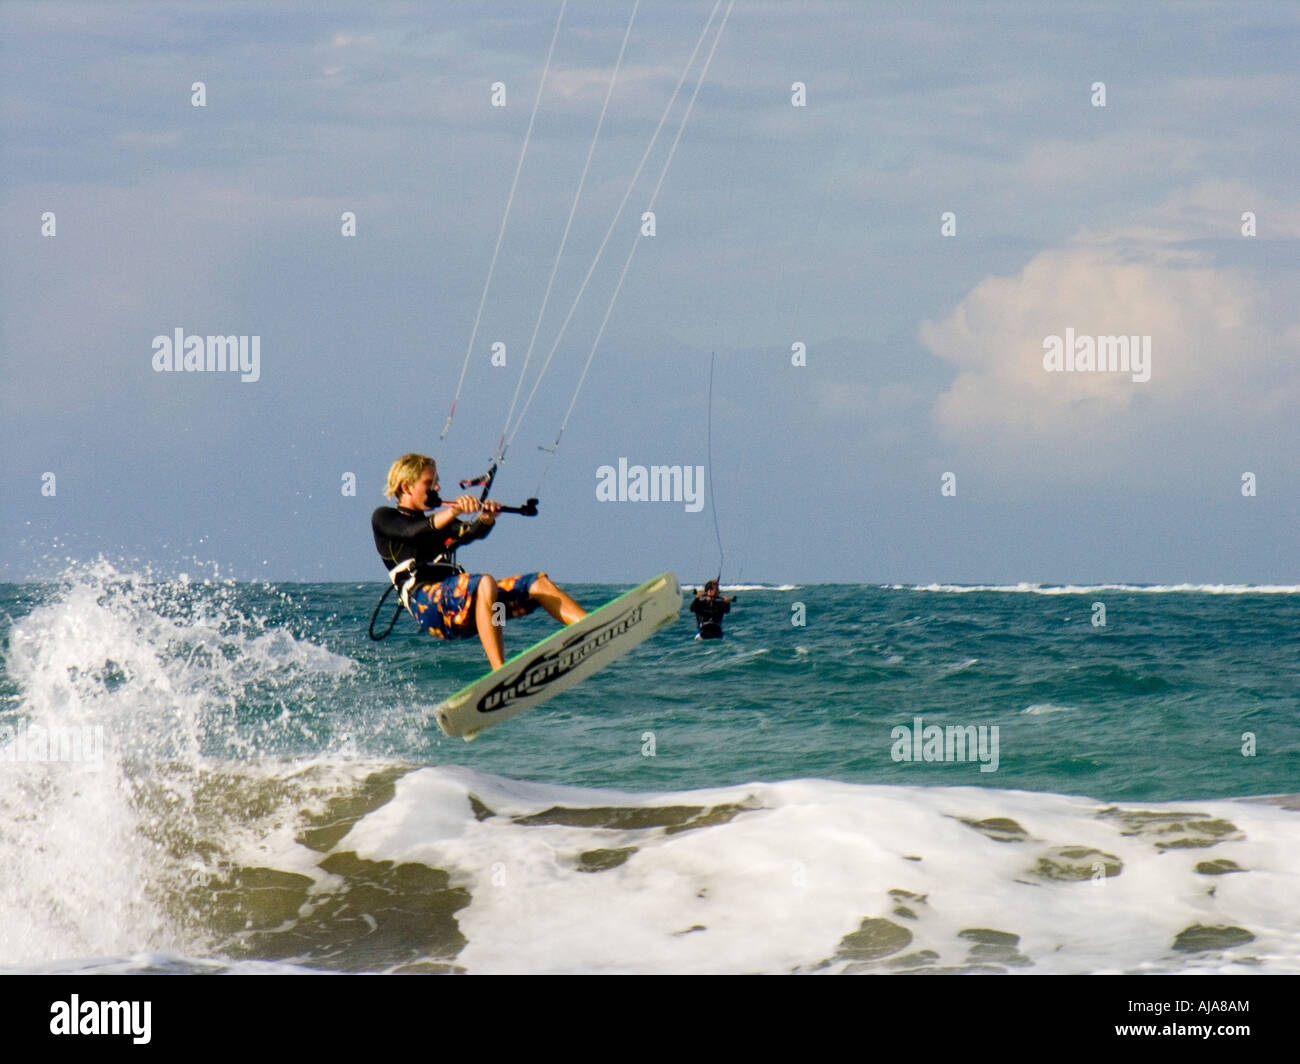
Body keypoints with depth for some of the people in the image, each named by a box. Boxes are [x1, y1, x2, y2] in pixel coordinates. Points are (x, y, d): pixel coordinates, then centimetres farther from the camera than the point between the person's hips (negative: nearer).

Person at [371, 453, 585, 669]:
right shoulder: (383, 518, 12)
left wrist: (486, 518, -13)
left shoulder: (439, 521, 32)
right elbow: (415, 531, -11)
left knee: (538, 583, -8)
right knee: (484, 583, -37)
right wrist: (454, 511, -28)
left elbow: (468, 533, 10)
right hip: (426, 600, -7)